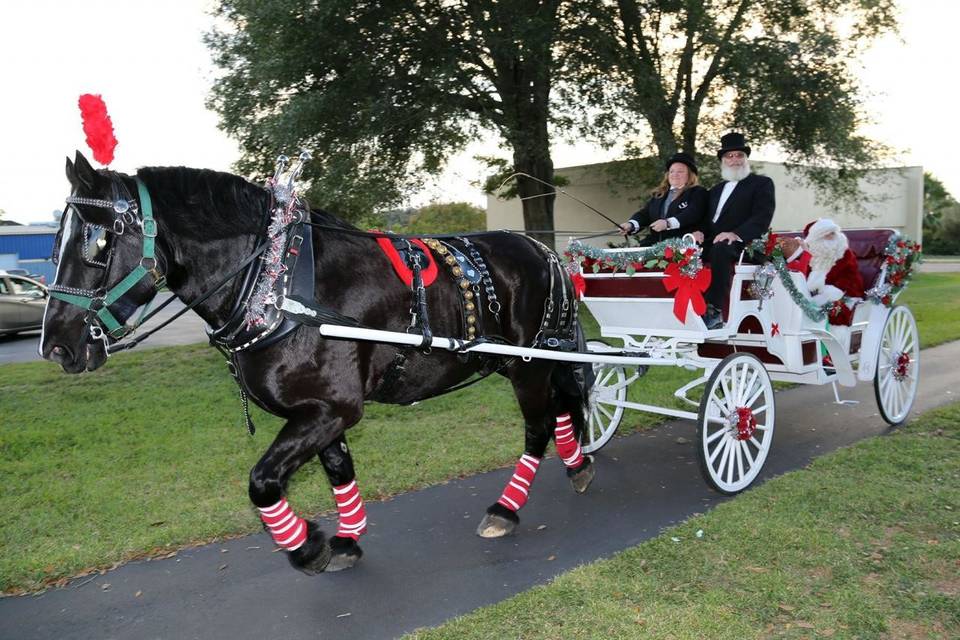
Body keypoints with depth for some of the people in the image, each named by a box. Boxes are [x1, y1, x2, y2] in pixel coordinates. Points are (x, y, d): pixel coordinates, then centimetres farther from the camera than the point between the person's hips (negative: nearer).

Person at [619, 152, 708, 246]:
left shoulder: (698, 193, 6)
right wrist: (631, 225, -11)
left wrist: (668, 223, -28)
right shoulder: (659, 194, 23)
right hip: (655, 243, 5)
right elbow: (645, 213, 11)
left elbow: (692, 214, -11)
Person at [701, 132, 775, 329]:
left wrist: (736, 234, -24)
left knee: (720, 248, -37)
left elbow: (762, 217, -7)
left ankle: (714, 311, -38)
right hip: (713, 242, 6)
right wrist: (700, 233, -5)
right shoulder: (716, 189, 28)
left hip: (742, 244, -6)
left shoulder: (762, 183, 9)